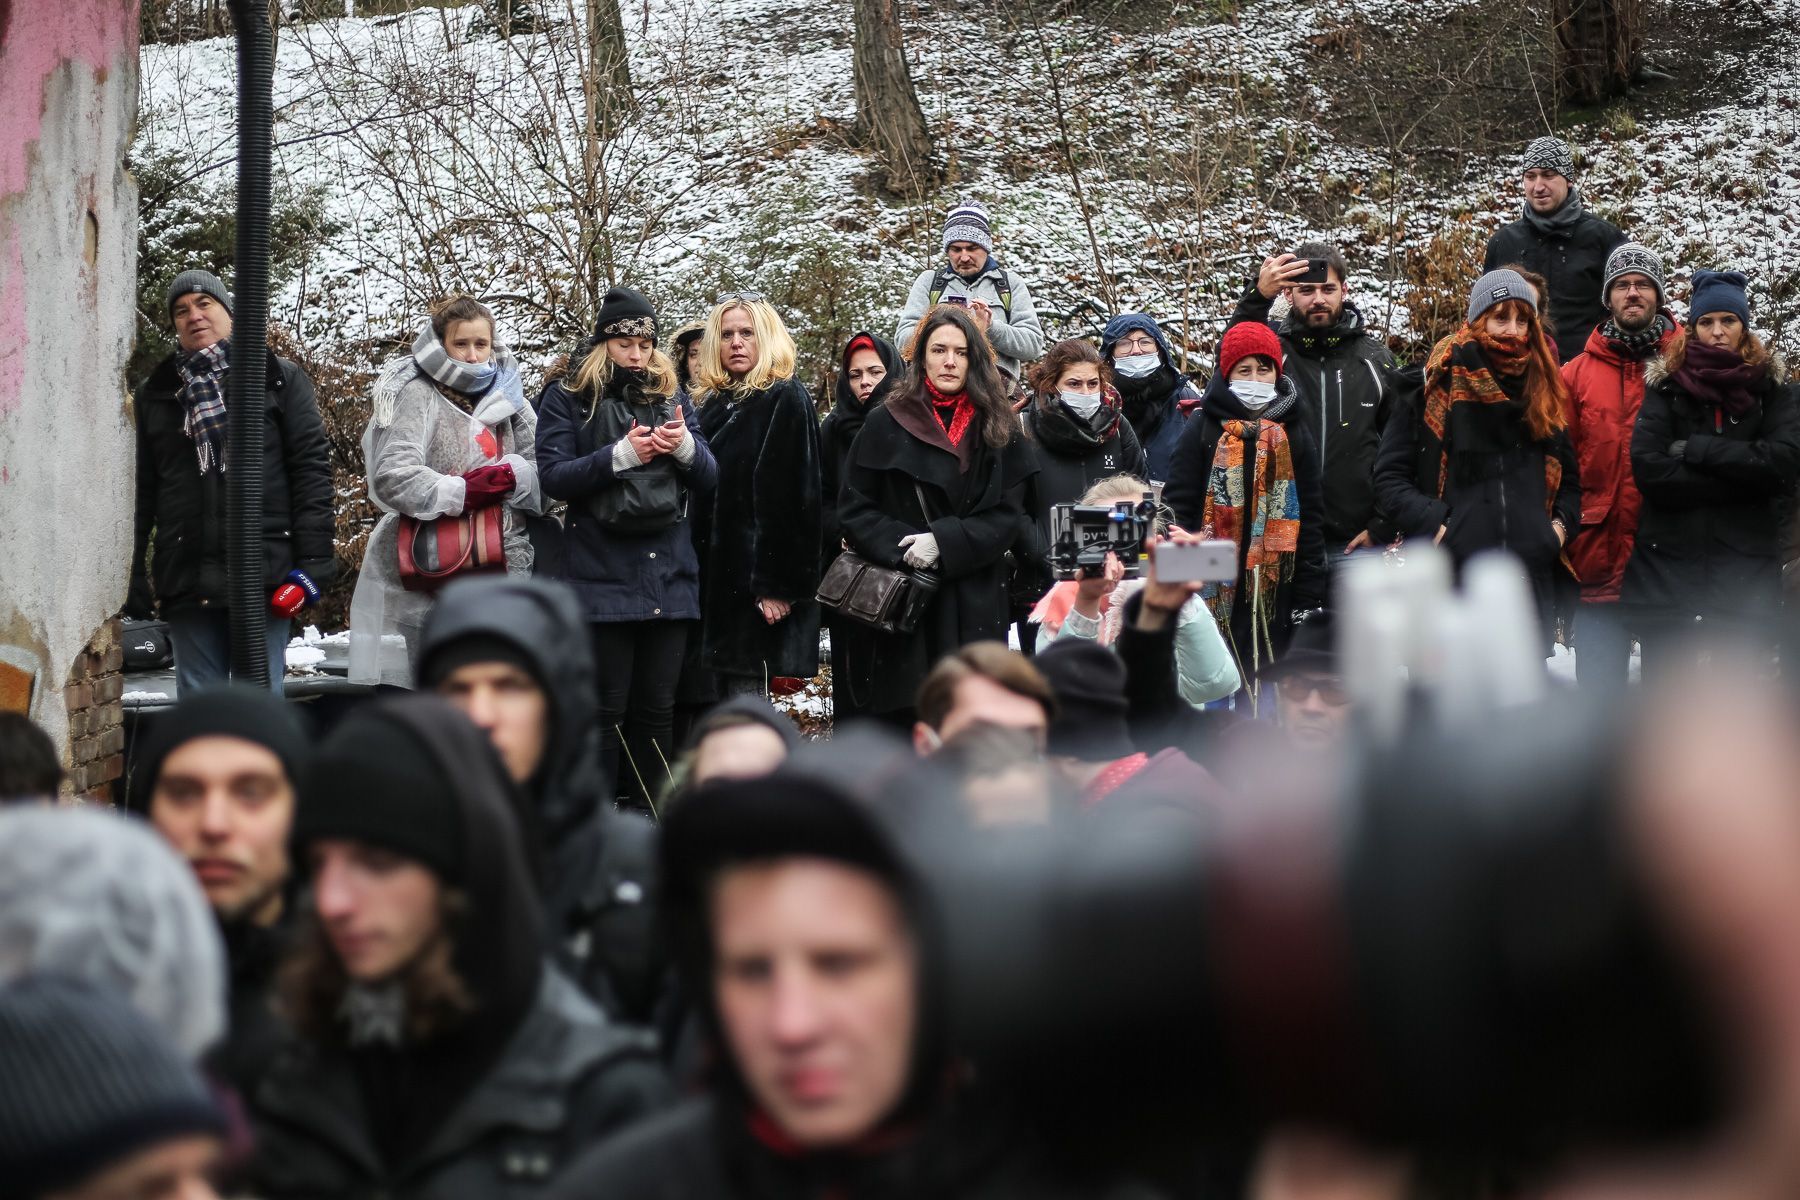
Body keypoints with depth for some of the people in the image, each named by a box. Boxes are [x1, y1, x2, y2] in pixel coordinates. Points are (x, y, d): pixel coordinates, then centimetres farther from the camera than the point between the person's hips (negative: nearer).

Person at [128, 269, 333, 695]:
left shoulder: (279, 380, 8)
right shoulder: (155, 394, 17)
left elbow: (311, 468, 2)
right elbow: (142, 492, 16)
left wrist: (314, 559, -8)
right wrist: (136, 577, 7)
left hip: (263, 570, -3)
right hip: (185, 576, 3)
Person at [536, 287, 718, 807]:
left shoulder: (670, 396, 13)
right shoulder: (568, 397, 3)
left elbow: (709, 479, 10)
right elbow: (553, 476, -8)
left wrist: (685, 446, -12)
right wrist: (621, 456, -20)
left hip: (669, 574, 4)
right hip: (601, 574, -4)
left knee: (658, 705, 6)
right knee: (606, 707, -3)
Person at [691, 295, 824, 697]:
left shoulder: (786, 399, -6)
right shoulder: (714, 402, 17)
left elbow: (794, 497, -14)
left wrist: (780, 583, -19)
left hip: (757, 580, -8)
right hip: (718, 576, 8)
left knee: (746, 691, -8)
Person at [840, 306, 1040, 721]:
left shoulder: (998, 430, 8)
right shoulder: (886, 425, 5)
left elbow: (1007, 516, 2)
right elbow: (854, 509, 3)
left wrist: (945, 542, -13)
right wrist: (898, 545, -14)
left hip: (976, 607, 1)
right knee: (904, 720, -3)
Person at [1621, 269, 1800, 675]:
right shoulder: (1665, 386, 5)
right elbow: (1648, 469, -9)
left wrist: (1694, 450, -10)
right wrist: (1740, 481, -9)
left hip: (1744, 564, 0)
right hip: (1667, 563, 0)